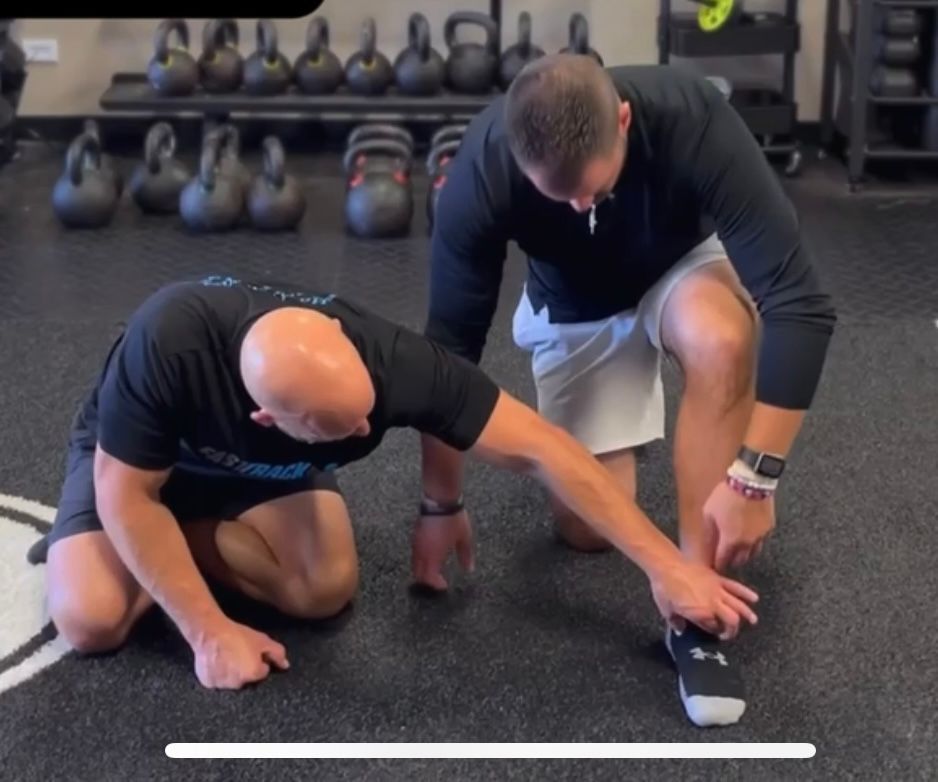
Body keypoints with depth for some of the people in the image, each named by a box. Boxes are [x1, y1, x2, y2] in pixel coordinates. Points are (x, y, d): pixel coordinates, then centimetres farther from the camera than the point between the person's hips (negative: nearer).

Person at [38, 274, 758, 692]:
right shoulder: (168, 342, -44)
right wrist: (210, 634, -29)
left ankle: (194, 537, 2)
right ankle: (183, 543, 6)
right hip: (131, 460, -2)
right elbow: (126, 494, -29)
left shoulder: (389, 361, -38)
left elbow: (543, 450, -33)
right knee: (91, 619, -25)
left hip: (263, 471, 2)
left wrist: (666, 566, -32)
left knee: (327, 588, -24)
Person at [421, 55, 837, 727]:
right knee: (590, 528, -7)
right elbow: (451, 341, -22)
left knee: (722, 341, -38)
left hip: (684, 265, -1)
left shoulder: (693, 120, -38)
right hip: (574, 306, 2)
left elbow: (799, 302, -38)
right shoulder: (483, 168, -33)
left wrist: (753, 476, -41)